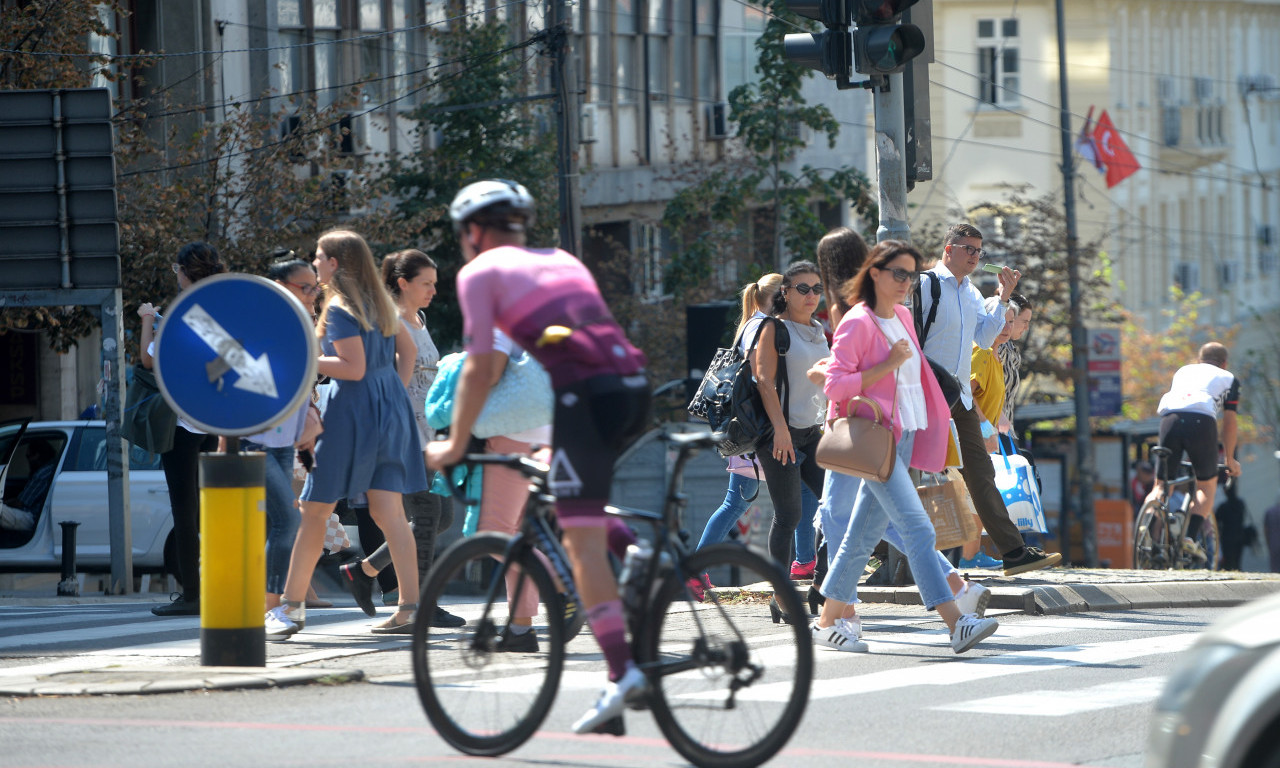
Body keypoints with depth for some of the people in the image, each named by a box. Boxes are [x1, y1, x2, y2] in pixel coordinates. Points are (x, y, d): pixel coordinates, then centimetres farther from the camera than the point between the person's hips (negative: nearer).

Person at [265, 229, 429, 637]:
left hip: (350, 411, -8)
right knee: (389, 511, 4)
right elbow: (407, 350, 20)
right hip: (388, 412, 8)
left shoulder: (339, 309, -12)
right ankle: (410, 607, -4)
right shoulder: (379, 301, 13)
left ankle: (292, 607, 2)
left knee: (314, 511, 0)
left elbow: (353, 368, -19)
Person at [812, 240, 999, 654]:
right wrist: (888, 364, -19)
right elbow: (835, 385, -16)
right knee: (917, 528, -16)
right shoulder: (858, 323, -11)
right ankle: (956, 622, -24)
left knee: (864, 533, 12)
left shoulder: (903, 317, 14)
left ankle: (827, 621, 20)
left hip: (904, 436, 9)